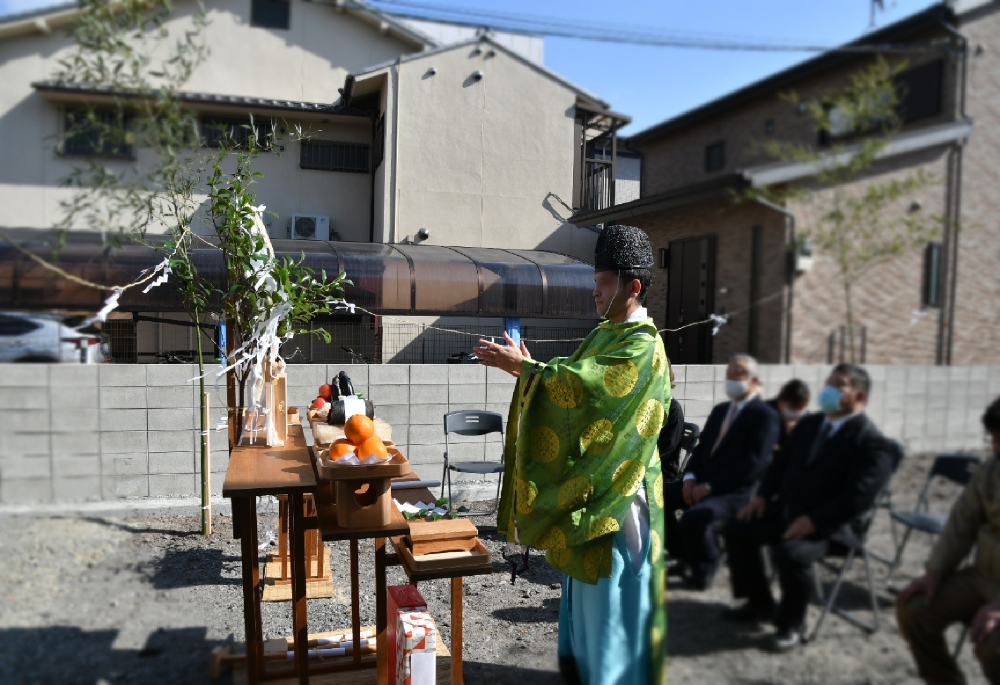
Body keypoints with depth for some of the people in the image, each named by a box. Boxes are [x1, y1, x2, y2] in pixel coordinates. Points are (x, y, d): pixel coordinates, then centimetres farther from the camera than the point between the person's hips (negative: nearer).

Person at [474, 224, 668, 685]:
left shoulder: (643, 345, -18)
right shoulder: (605, 334, 11)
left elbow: (586, 384, -30)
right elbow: (575, 384, 10)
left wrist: (523, 367, -25)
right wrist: (527, 367, -5)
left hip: (615, 491, -9)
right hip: (584, 480, 9)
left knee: (611, 593, 4)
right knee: (585, 580, 20)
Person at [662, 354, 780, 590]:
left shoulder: (765, 415, -7)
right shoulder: (720, 410, 18)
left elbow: (754, 464, -18)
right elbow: (701, 448, 17)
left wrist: (710, 486, -19)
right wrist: (690, 478, -3)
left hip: (738, 491, -8)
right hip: (703, 483, 8)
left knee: (694, 517, -33)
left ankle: (703, 569, -3)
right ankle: (684, 555, 13)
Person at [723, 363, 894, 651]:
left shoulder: (872, 442, -12)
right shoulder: (809, 424, 13)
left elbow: (858, 498, -21)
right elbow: (782, 461, 18)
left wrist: (814, 521, -26)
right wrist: (763, 495, 3)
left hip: (830, 524, -8)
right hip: (786, 510, 8)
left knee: (790, 552, -33)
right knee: (737, 530, 0)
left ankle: (792, 624, -6)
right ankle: (760, 603, 17)